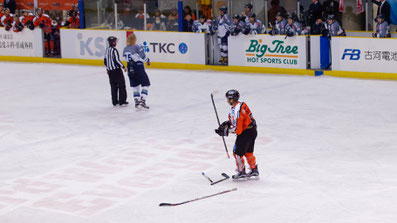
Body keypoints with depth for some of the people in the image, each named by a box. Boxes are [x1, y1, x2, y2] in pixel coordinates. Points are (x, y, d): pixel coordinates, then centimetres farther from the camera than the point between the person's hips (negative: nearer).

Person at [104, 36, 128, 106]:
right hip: (116, 70, -8)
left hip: (110, 71, 8)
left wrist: (107, 68, 27)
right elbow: (117, 60, -21)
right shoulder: (114, 50, -17)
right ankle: (122, 101, -1)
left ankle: (114, 101, 15)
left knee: (113, 86, 13)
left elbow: (105, 60, 14)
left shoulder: (107, 50, 8)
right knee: (121, 85, 0)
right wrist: (123, 67, -12)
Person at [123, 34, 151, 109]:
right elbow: (143, 57, -15)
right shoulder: (138, 46, -13)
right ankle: (142, 101, -9)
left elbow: (126, 59, 10)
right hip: (139, 68, -6)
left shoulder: (125, 49, 5)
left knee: (135, 87, 15)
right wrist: (148, 60, 4)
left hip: (130, 69, 6)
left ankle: (137, 102, 10)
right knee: (145, 85, 4)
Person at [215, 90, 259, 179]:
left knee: (237, 152, 4)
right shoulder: (242, 104, 5)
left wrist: (225, 131, -13)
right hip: (252, 131, 10)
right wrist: (228, 123, 10)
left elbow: (236, 128, -25)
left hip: (245, 134, -10)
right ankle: (254, 170, 33)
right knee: (248, 152, 24)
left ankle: (241, 172, 14)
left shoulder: (235, 111, -25)